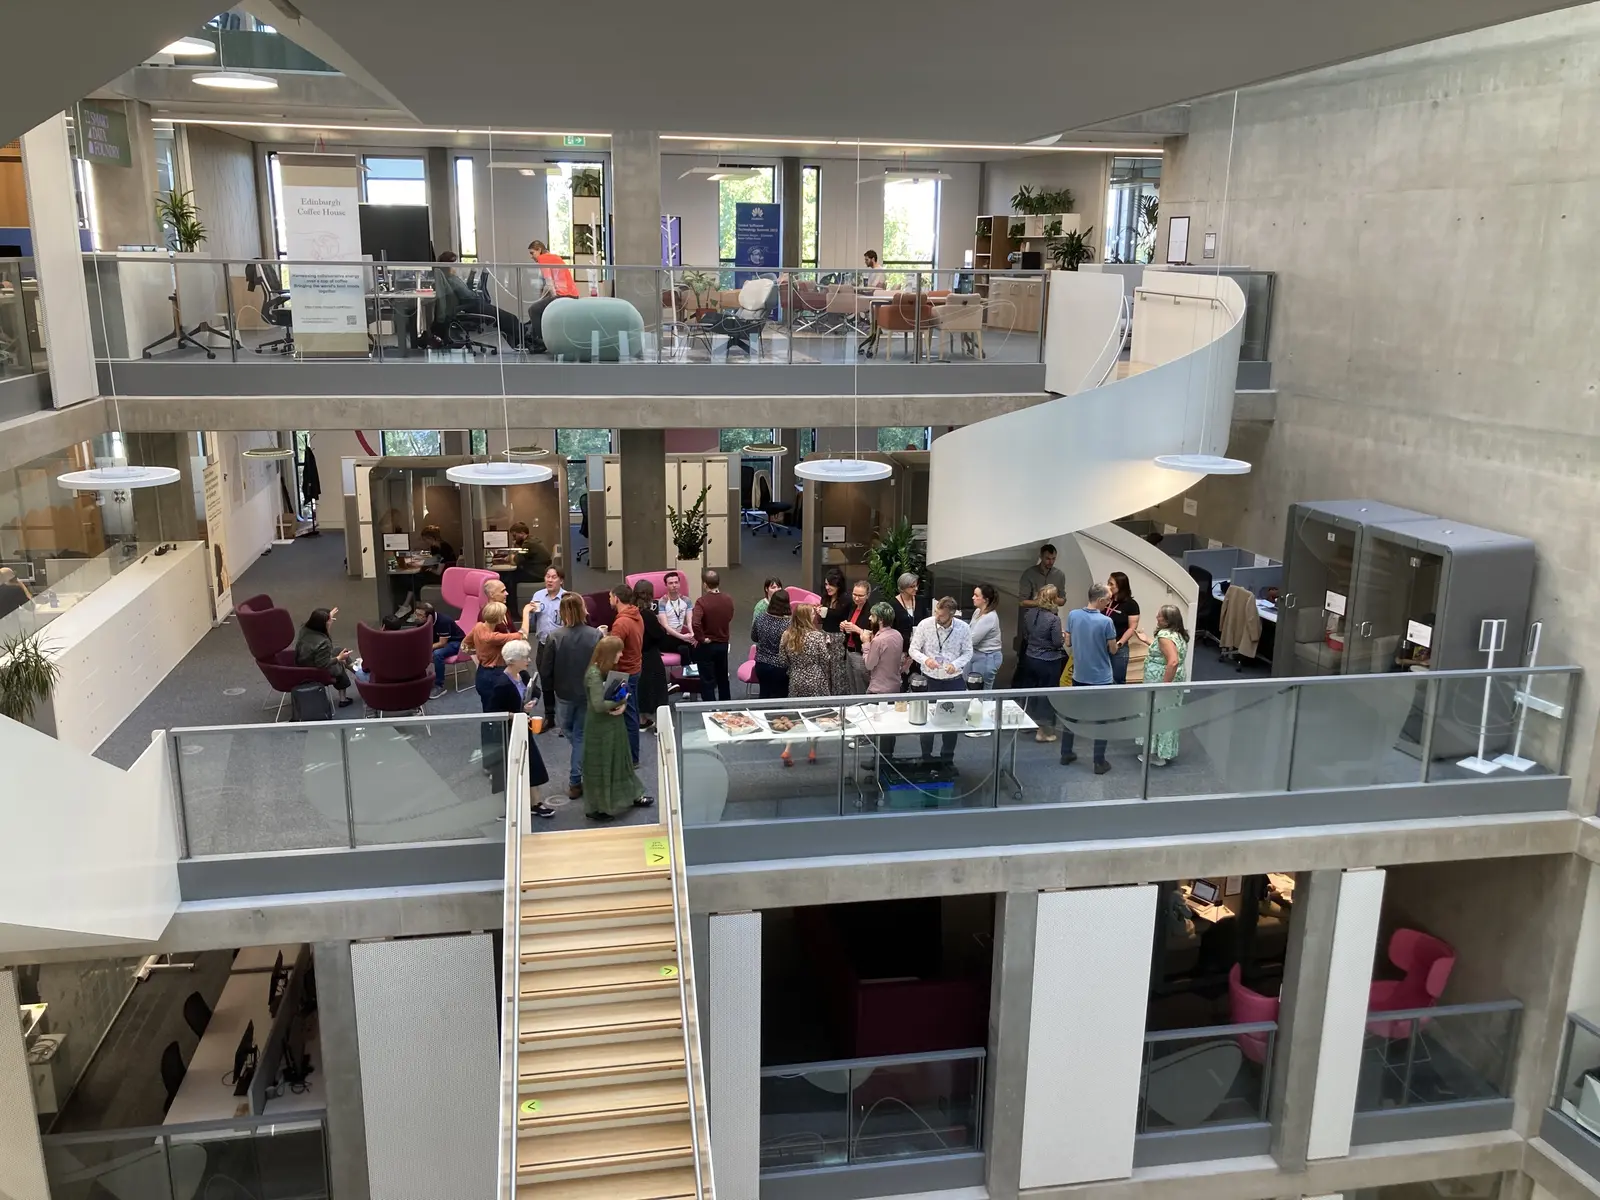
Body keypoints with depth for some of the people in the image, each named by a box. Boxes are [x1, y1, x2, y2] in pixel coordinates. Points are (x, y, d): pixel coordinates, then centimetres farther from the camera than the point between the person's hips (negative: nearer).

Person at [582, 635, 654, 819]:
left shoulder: (610, 670, 4)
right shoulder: (594, 674, -24)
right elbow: (598, 705, -30)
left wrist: (622, 705, -14)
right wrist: (620, 701, -15)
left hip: (613, 723, 9)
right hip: (599, 727, -9)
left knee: (619, 760, 21)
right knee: (600, 765, 4)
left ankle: (631, 795, 36)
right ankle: (596, 808, 17)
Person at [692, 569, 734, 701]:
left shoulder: (702, 601, -22)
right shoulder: (728, 600, -4)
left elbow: (695, 623, -34)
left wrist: (702, 638, -21)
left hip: (707, 645, -5)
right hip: (723, 644, 5)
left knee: (707, 681, 6)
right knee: (723, 678, 21)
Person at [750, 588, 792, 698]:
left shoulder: (759, 618, -8)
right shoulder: (788, 624, -23)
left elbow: (754, 638, 8)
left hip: (761, 665, 5)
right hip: (779, 668, -5)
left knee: (764, 696, 19)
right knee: (778, 698, 9)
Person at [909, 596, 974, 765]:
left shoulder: (963, 628, -10)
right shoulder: (925, 625, -12)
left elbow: (968, 653, -1)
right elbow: (913, 649, -6)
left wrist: (956, 664, -21)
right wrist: (925, 659, -26)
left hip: (954, 681, 1)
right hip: (930, 680, -1)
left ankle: (947, 759, 27)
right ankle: (926, 757, 26)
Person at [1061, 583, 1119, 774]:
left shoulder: (1073, 615, -6)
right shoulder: (1106, 622, -20)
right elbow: (1113, 650, -8)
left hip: (1079, 675, 5)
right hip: (1100, 678, -5)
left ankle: (1066, 754, 26)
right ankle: (1099, 762, 10)